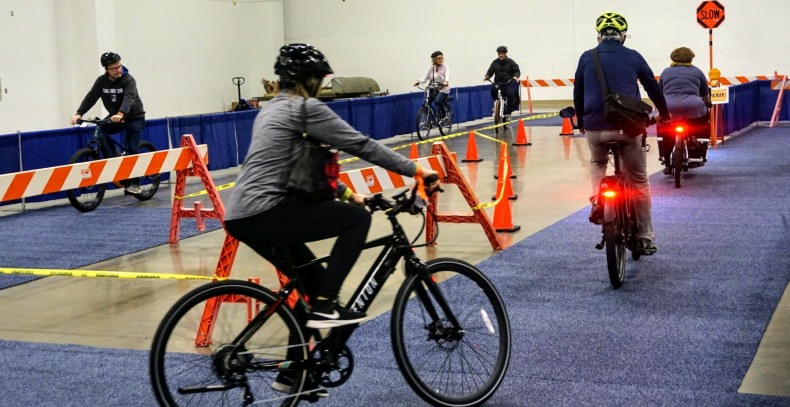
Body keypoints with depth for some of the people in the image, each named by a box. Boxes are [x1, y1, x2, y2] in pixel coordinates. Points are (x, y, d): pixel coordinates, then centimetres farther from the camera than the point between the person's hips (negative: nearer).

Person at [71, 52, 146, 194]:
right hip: (114, 118, 4)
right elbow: (91, 97, -13)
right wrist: (79, 113, -29)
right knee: (100, 134, -21)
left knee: (132, 149, -13)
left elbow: (128, 99, -35)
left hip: (134, 118, -4)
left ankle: (134, 183, 1)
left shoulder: (128, 80, -19)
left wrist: (121, 114, -55)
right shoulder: (101, 81, -5)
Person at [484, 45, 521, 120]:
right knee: (493, 89, -31)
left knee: (510, 94, -26)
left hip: (509, 83, -1)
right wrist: (487, 76, -20)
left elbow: (517, 70, 0)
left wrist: (516, 76, -22)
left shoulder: (510, 62, 2)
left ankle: (508, 113, -14)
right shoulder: (495, 62, 6)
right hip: (498, 82, 2)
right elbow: (490, 71, 3)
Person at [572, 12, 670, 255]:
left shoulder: (586, 58, 5)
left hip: (595, 127, 1)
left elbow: (578, 93, 14)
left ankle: (597, 198, 3)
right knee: (639, 182, 13)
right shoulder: (633, 57, 3)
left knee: (597, 163, 31)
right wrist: (664, 114, 29)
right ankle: (645, 238, 15)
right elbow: (653, 88, 13)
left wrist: (581, 121, 30)